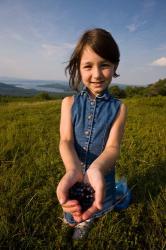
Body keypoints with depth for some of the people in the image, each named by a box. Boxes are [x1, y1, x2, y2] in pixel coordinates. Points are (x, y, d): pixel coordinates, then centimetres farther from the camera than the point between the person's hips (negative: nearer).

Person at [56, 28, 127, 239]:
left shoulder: (118, 108, -13)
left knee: (91, 214, 27)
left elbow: (112, 147, -22)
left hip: (102, 175, 0)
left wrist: (95, 170, -45)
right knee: (70, 219, 27)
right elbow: (66, 141, -19)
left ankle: (85, 221, 64)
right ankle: (74, 221, 63)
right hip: (74, 174, 1)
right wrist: (73, 170, -41)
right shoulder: (69, 103, -10)